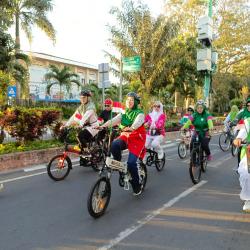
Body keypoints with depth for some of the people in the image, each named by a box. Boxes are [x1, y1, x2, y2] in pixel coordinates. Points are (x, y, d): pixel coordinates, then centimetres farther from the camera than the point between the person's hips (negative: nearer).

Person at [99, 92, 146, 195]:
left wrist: (130, 128, -46)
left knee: (131, 162, -17)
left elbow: (137, 123, -24)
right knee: (114, 145, -30)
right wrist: (103, 126, -25)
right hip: (125, 136, 4)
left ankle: (137, 186, 6)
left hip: (137, 138, -4)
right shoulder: (123, 114, 11)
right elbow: (113, 120, -6)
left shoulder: (140, 113, -2)